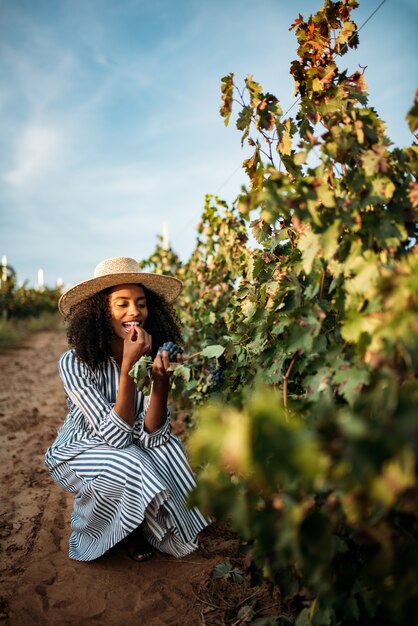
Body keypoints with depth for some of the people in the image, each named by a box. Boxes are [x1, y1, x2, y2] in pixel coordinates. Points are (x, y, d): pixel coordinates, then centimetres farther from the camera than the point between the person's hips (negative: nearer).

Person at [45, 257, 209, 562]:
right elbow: (115, 436, -31)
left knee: (168, 448, -26)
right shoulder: (75, 362, -26)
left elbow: (152, 435, -22)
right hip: (79, 451, -3)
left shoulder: (151, 354, -16)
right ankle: (130, 531, 2)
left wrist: (160, 377, -38)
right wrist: (128, 366, -39)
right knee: (133, 466, -32)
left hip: (133, 447, 4)